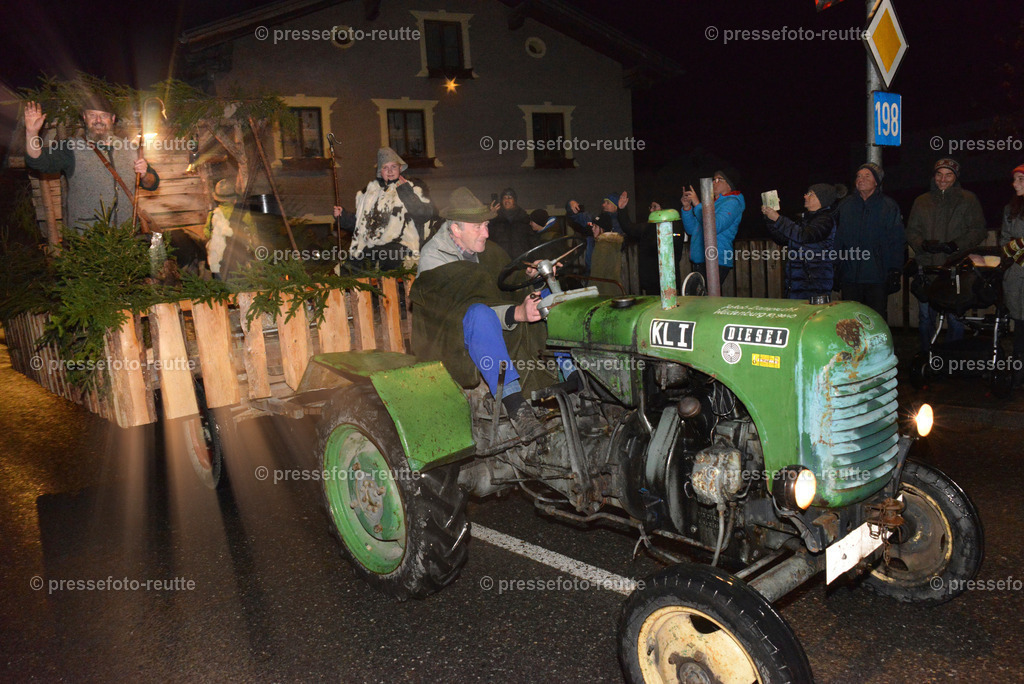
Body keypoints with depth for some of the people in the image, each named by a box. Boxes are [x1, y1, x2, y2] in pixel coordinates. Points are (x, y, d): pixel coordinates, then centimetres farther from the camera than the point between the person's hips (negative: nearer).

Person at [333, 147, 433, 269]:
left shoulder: (412, 189, 15)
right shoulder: (371, 191, 25)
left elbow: (426, 214, -3)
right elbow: (357, 222, 30)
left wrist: (406, 193, -3)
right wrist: (342, 216, 13)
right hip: (370, 247, 3)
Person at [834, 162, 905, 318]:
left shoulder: (889, 206, 3)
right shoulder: (845, 206, 11)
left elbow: (897, 242, 1)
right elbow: (838, 240, 12)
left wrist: (895, 271, -6)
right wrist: (835, 269, 7)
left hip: (877, 277, -2)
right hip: (849, 275, 2)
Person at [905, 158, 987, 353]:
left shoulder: (968, 199, 7)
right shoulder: (922, 202, 14)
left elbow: (978, 230, 1)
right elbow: (911, 231, 11)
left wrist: (957, 244, -15)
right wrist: (924, 244, -10)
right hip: (927, 269, 2)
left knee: (955, 318, 0)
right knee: (926, 317, 9)